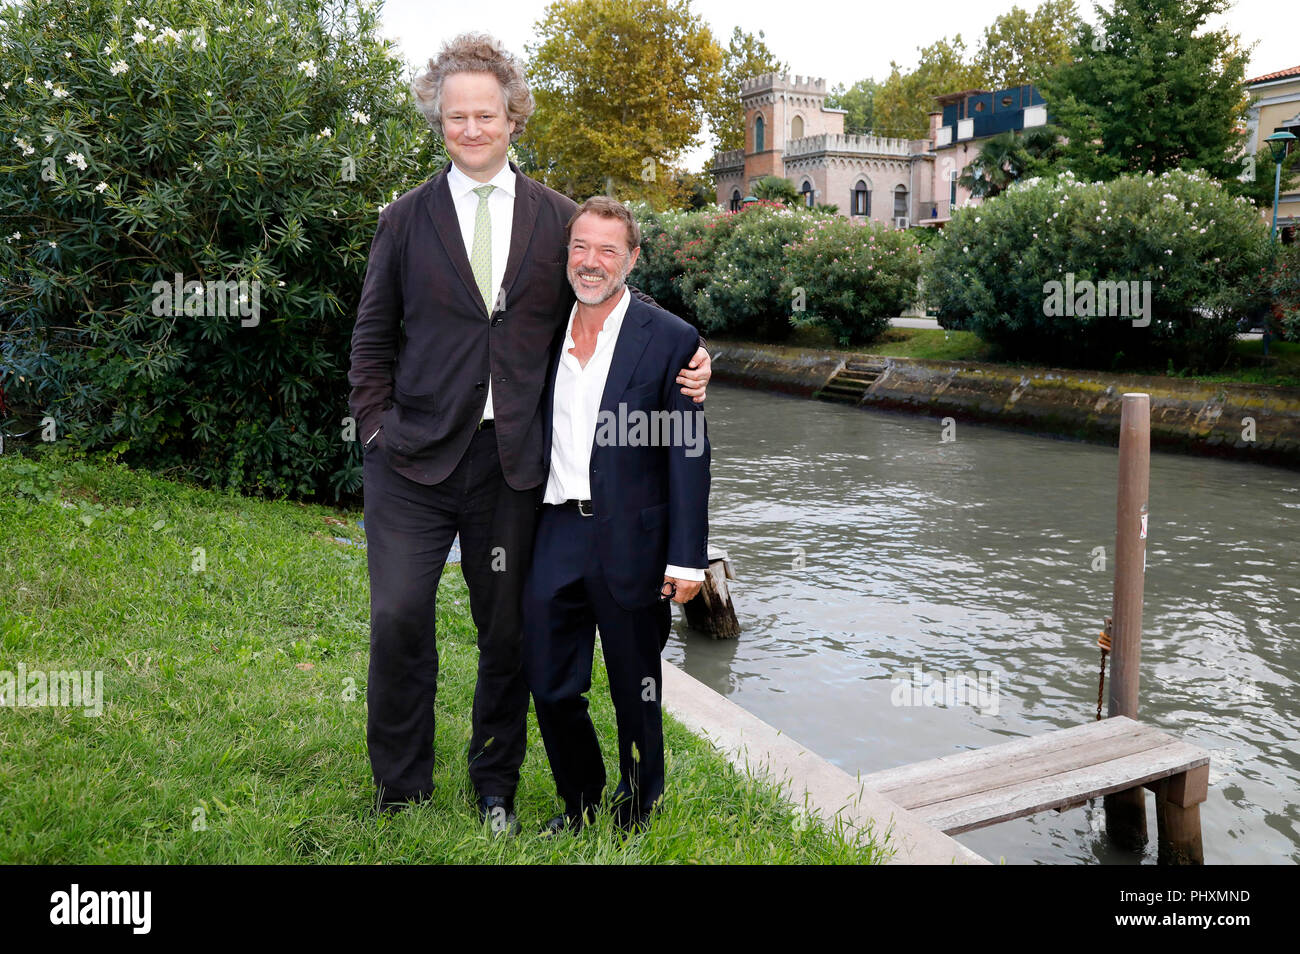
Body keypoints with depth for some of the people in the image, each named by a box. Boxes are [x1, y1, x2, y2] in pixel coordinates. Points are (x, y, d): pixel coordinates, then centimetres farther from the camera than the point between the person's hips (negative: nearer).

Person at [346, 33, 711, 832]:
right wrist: (378, 426, 1)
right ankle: (401, 795, 17)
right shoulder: (406, 221, 7)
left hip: (512, 464, 1)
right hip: (416, 457, 0)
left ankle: (496, 792, 30)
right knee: (399, 617, -5)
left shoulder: (557, 219, 7)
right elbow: (373, 339, 11)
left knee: (507, 630, 9)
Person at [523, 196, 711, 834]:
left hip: (630, 543, -4)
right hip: (554, 539, 4)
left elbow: (688, 456, -7)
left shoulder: (670, 339, -6)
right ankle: (579, 805, 34)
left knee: (637, 695, 11)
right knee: (549, 685, 10)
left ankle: (636, 818, 33)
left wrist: (687, 559, -11)